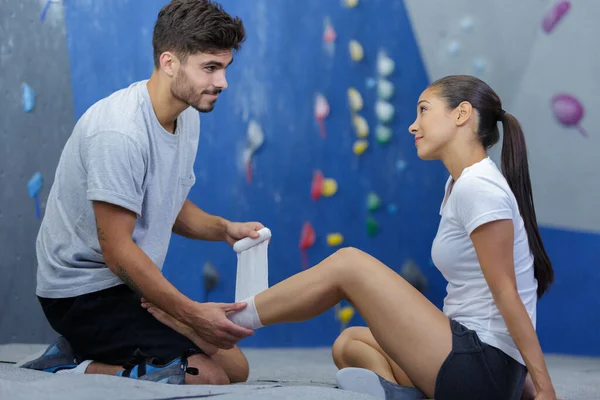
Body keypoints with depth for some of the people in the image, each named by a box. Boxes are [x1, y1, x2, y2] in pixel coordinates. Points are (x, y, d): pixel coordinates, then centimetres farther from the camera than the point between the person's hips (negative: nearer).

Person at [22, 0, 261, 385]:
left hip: (128, 283, 10)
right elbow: (117, 249, -24)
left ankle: (80, 353, 11)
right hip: (84, 290, -10)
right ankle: (69, 373, -8)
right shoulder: (120, 132, -25)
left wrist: (224, 229, -5)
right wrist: (194, 313, -23)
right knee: (206, 377, -21)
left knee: (236, 367, 11)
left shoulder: (188, 116, 4)